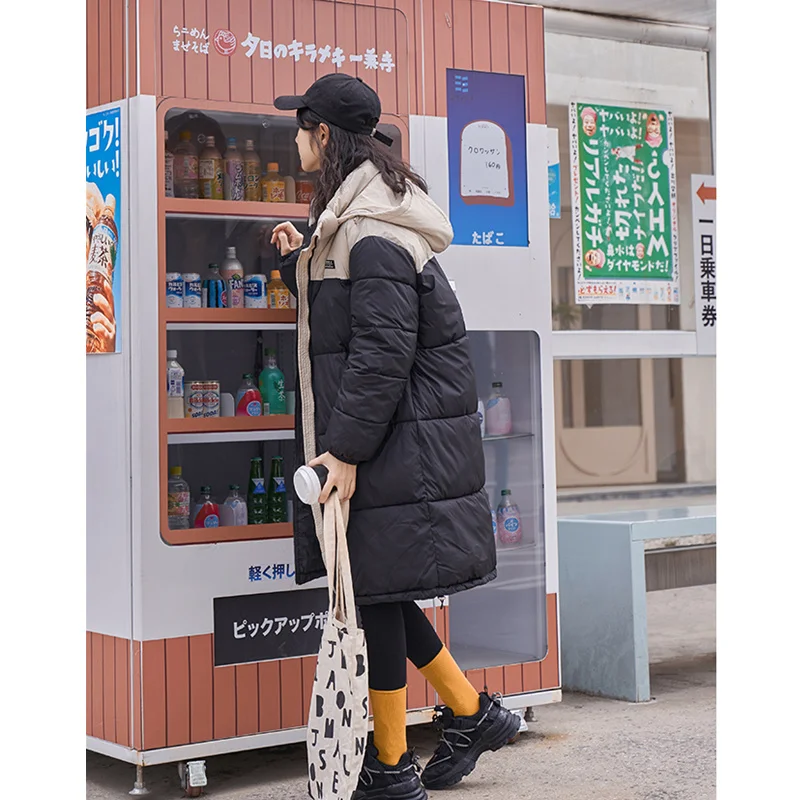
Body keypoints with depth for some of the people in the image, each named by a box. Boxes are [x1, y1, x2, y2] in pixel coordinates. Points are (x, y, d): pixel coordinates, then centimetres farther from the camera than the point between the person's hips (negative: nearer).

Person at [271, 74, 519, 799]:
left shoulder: (373, 233, -18)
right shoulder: (351, 219, 15)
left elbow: (383, 350, -22)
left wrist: (347, 448, -22)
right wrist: (298, 263, 25)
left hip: (397, 442, -10)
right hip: (378, 435, 10)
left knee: (375, 590, -2)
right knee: (372, 588, 15)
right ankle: (472, 712, 25)